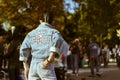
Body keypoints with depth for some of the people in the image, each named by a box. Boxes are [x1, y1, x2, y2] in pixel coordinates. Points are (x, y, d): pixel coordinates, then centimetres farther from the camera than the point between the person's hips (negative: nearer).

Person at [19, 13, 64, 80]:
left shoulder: (31, 33, 16)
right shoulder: (53, 31, 5)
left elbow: (23, 49, 8)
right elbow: (58, 40, -18)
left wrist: (26, 67, 12)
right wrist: (49, 60, -19)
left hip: (33, 65, 4)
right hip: (46, 67, -4)